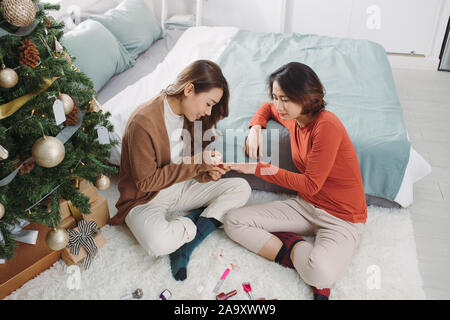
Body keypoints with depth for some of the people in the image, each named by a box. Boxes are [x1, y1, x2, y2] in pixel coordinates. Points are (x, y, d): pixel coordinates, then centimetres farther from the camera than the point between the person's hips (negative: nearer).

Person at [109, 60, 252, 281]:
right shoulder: (143, 122, -26)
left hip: (181, 188, 8)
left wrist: (208, 173, -15)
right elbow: (146, 182, -22)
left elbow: (192, 167, 9)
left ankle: (185, 245, -16)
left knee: (241, 188, -7)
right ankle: (209, 222, -6)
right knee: (160, 243, -38)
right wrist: (197, 163, -25)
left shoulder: (191, 115, -2)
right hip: (146, 198, -7)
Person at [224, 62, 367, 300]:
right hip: (305, 205, 7)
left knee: (320, 273, -36)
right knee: (233, 221, -7)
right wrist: (255, 129, 3)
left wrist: (259, 169, -18)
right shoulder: (293, 118, 1)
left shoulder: (327, 125, -23)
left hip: (342, 218, -7)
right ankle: (298, 250, -9)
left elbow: (311, 184, -20)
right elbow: (267, 108, 26)